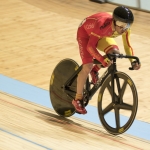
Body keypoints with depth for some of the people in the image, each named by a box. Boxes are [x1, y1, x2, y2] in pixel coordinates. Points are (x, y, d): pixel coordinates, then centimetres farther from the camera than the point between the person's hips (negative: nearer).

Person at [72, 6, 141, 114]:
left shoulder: (125, 28, -28)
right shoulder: (103, 25, -43)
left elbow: (127, 46, -15)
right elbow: (90, 46, -38)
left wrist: (133, 61, -30)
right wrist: (102, 59, -51)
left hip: (103, 35, 5)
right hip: (85, 32, -5)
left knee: (115, 53, -22)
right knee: (87, 67, -16)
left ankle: (95, 70, 8)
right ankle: (78, 99, 0)